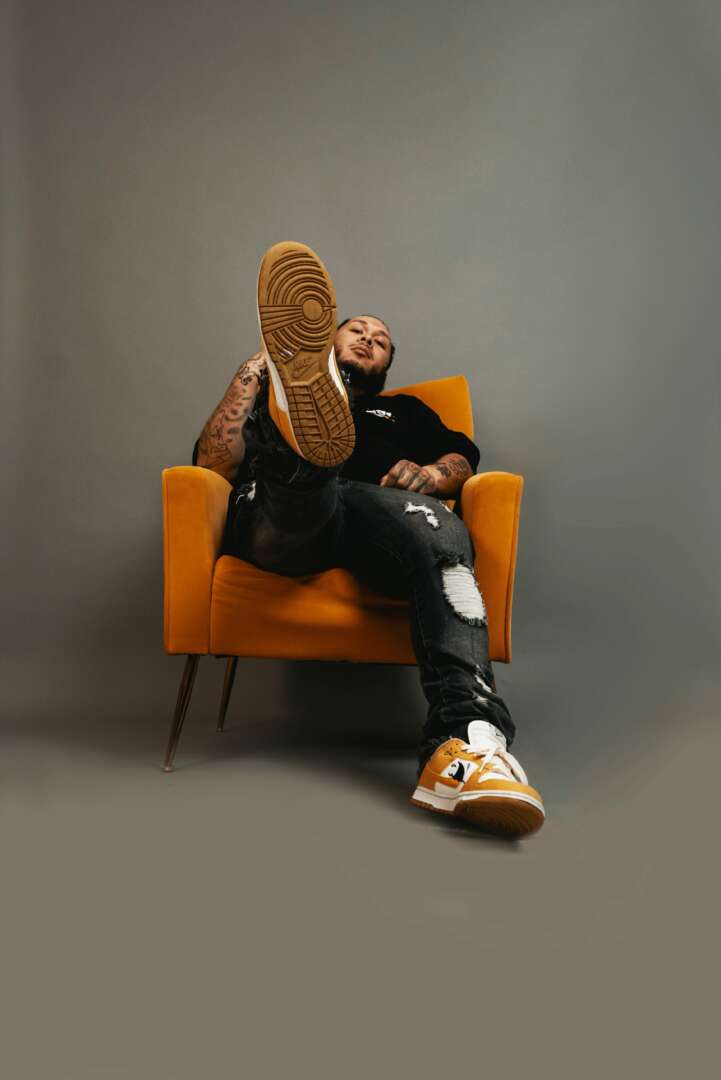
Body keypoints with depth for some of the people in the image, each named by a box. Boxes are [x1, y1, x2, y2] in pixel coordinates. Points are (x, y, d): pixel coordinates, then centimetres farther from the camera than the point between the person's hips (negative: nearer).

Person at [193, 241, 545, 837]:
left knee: (443, 532, -37)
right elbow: (214, 462, 18)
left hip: (379, 511, 0)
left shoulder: (404, 409, 43)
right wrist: (253, 372, 13)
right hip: (280, 521, 0)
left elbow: (461, 455, 23)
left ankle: (466, 738, -57)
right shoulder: (268, 399, 38)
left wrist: (433, 473, -1)